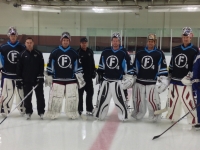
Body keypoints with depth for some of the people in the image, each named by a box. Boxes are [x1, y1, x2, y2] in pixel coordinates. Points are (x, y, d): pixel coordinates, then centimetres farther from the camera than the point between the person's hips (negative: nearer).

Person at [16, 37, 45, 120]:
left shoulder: (38, 53, 1)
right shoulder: (22, 54, 2)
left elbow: (41, 66, -2)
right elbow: (19, 68, 2)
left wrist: (41, 77, -10)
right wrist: (19, 79, -2)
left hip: (37, 79, 0)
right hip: (26, 80, 1)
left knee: (40, 96, 3)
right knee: (27, 97, 7)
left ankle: (41, 112, 14)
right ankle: (28, 112, 21)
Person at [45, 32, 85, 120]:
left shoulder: (74, 53, 2)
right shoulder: (54, 52, 1)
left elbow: (78, 67, 4)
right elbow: (50, 66, 5)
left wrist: (80, 78, 1)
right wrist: (48, 78, 5)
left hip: (71, 80, 1)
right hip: (57, 80, 0)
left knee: (72, 98, 3)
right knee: (55, 97, 2)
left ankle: (72, 114, 18)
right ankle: (52, 114, 16)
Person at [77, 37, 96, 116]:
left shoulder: (90, 52, 9)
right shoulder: (77, 52, -9)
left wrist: (94, 71, 12)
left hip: (89, 75, 5)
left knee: (90, 92, 8)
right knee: (80, 93, 4)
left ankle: (89, 109, 18)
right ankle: (79, 109, 15)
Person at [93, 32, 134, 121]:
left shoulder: (123, 53, -6)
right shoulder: (105, 52, 4)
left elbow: (128, 66, -3)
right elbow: (101, 65, 14)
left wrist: (129, 76, -6)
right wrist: (99, 74, 14)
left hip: (118, 80, -3)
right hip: (106, 79, 3)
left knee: (120, 99, -4)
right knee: (102, 98, 10)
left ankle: (123, 115, 11)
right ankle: (98, 114, 23)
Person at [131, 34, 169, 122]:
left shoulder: (159, 54, -2)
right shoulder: (139, 53, 8)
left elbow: (163, 67, -3)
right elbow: (135, 67, 14)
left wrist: (163, 78, -9)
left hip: (152, 82, -4)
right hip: (139, 81, 4)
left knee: (152, 100, -6)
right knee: (138, 100, 11)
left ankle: (155, 116, 11)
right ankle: (137, 114, 29)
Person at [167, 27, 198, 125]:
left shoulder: (195, 50, -4)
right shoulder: (175, 49, 10)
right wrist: (168, 75, 15)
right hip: (174, 80, 5)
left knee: (188, 102, -8)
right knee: (172, 100, 13)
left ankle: (193, 121, 3)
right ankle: (172, 117, 29)